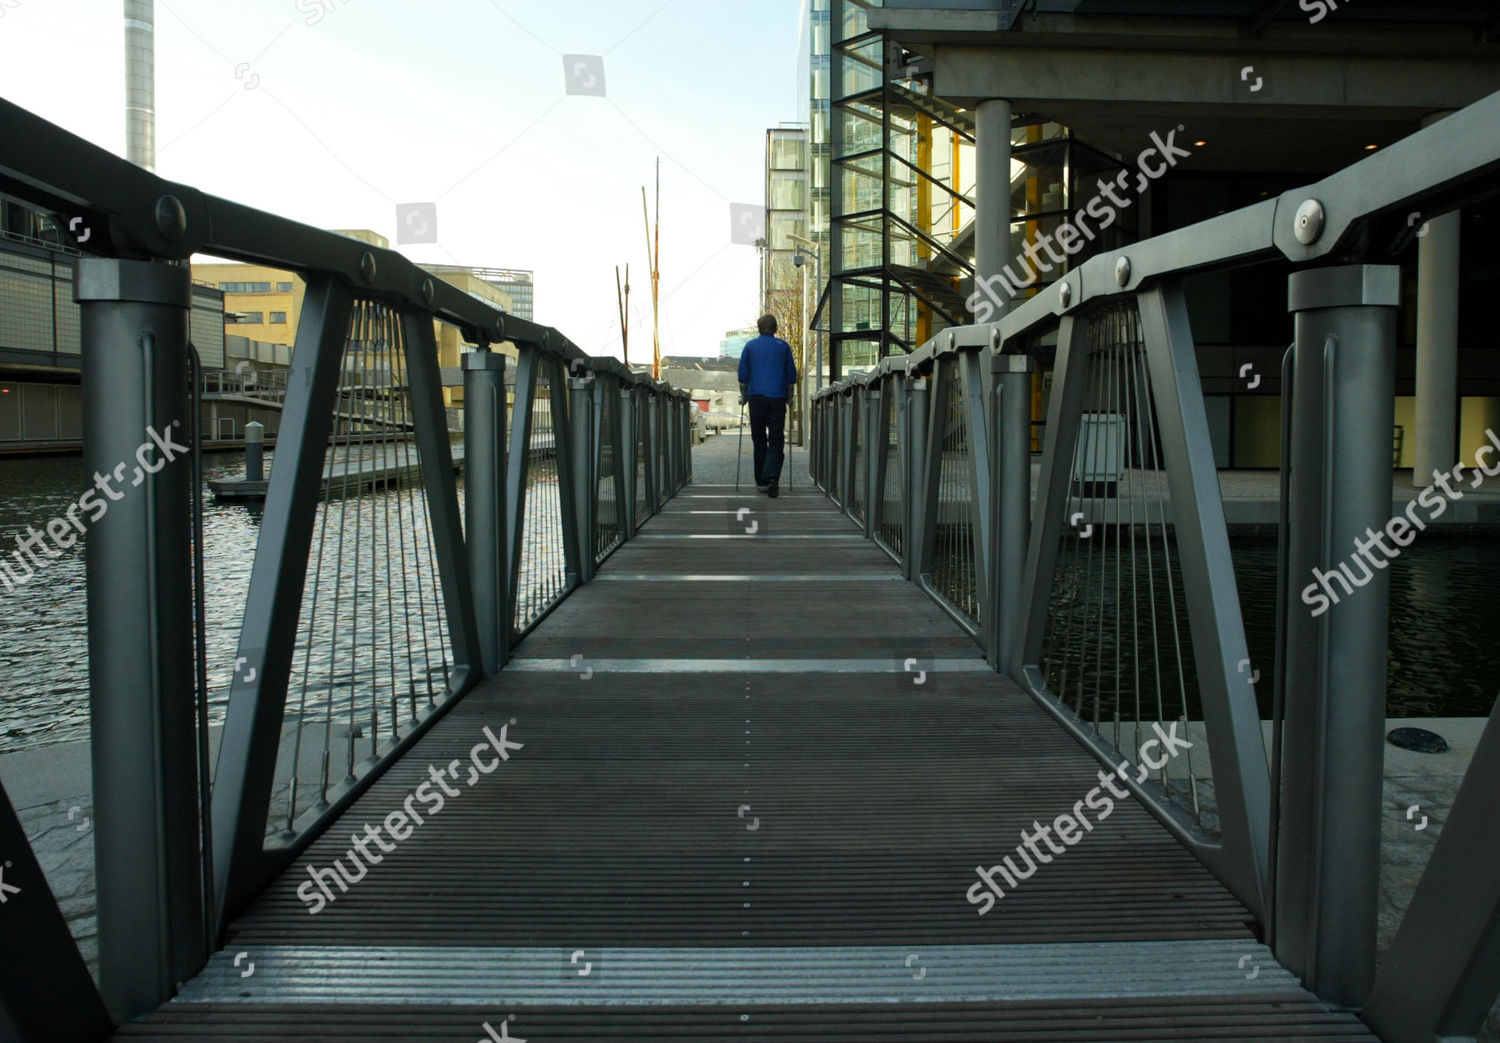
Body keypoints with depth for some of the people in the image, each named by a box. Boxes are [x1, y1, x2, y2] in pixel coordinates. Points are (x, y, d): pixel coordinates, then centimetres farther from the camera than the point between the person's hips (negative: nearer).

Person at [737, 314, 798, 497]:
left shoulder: (750, 346, 7)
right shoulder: (783, 346, 7)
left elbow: (743, 375, 8)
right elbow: (791, 375, 9)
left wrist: (743, 396, 18)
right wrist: (789, 396, 20)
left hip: (756, 398, 1)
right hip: (778, 398, 0)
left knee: (759, 440, 9)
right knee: (776, 440, 0)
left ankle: (762, 482, 10)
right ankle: (772, 478, -19)